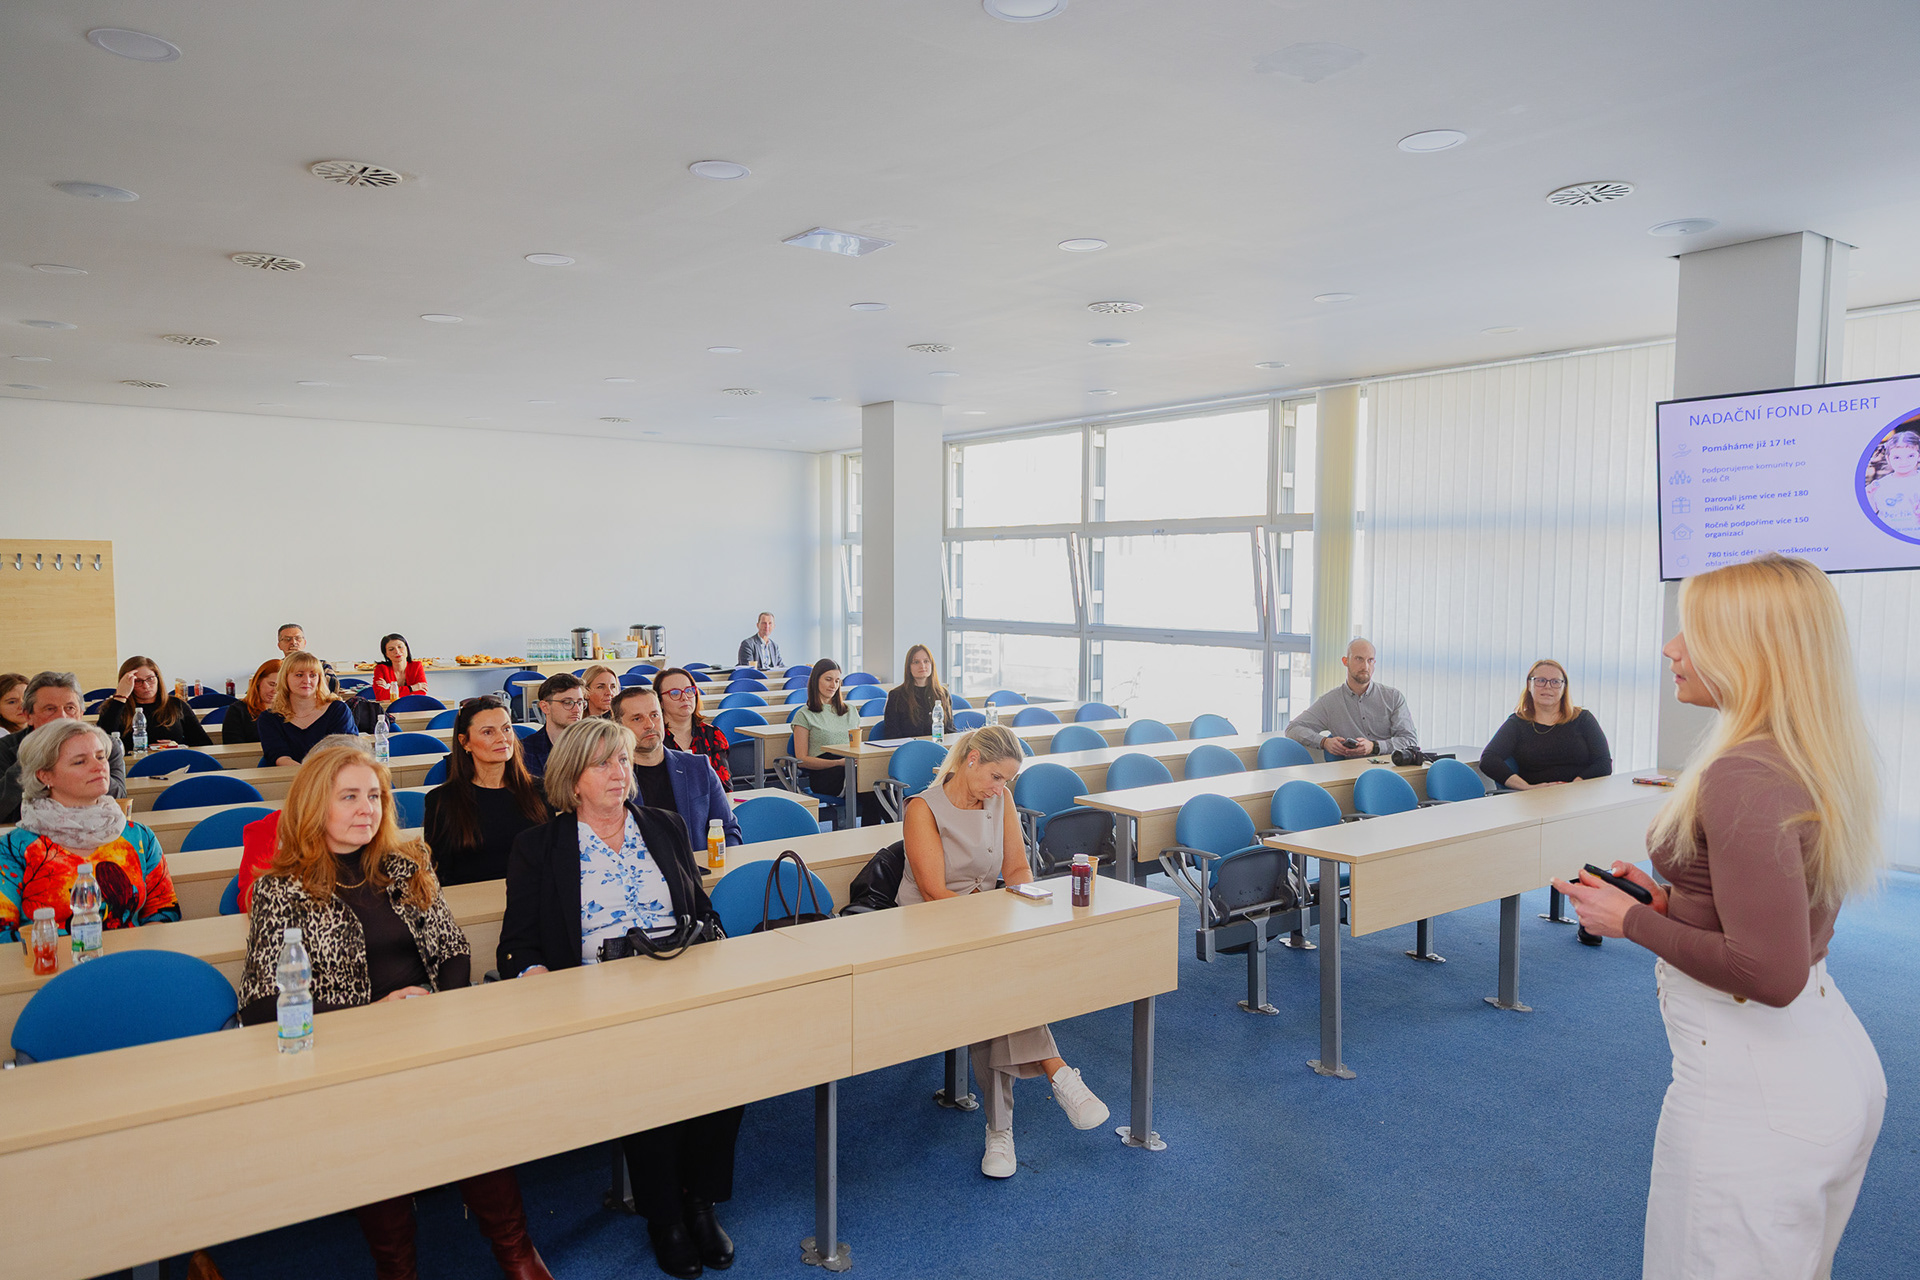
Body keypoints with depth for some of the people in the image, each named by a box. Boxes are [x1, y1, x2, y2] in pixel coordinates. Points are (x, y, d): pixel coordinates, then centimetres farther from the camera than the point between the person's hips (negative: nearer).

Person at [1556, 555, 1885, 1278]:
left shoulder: (1743, 779, -24)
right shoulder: (1817, 763, 6)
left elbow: (1769, 972, -27)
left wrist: (1633, 922, -15)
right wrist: (1670, 902, 7)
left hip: (1755, 1090, -10)